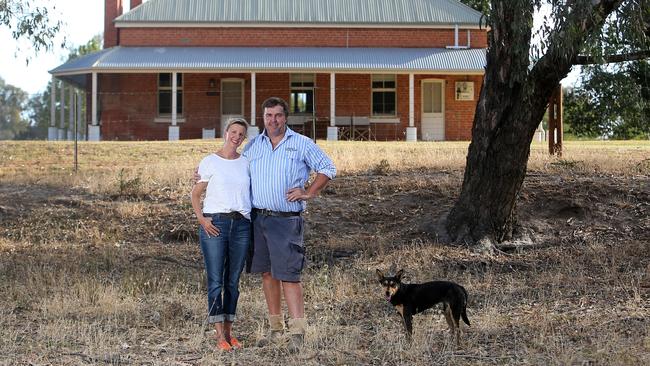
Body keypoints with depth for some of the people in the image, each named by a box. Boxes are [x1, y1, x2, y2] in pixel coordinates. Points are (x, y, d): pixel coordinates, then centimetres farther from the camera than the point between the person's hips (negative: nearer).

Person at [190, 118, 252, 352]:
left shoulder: (246, 163, 12)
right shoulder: (210, 162, 2)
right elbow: (195, 194, 5)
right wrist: (201, 219, -8)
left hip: (241, 226, 4)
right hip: (215, 224, -4)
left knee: (233, 282, 8)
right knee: (216, 281, -6)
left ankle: (229, 332, 15)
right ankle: (220, 335, -4)